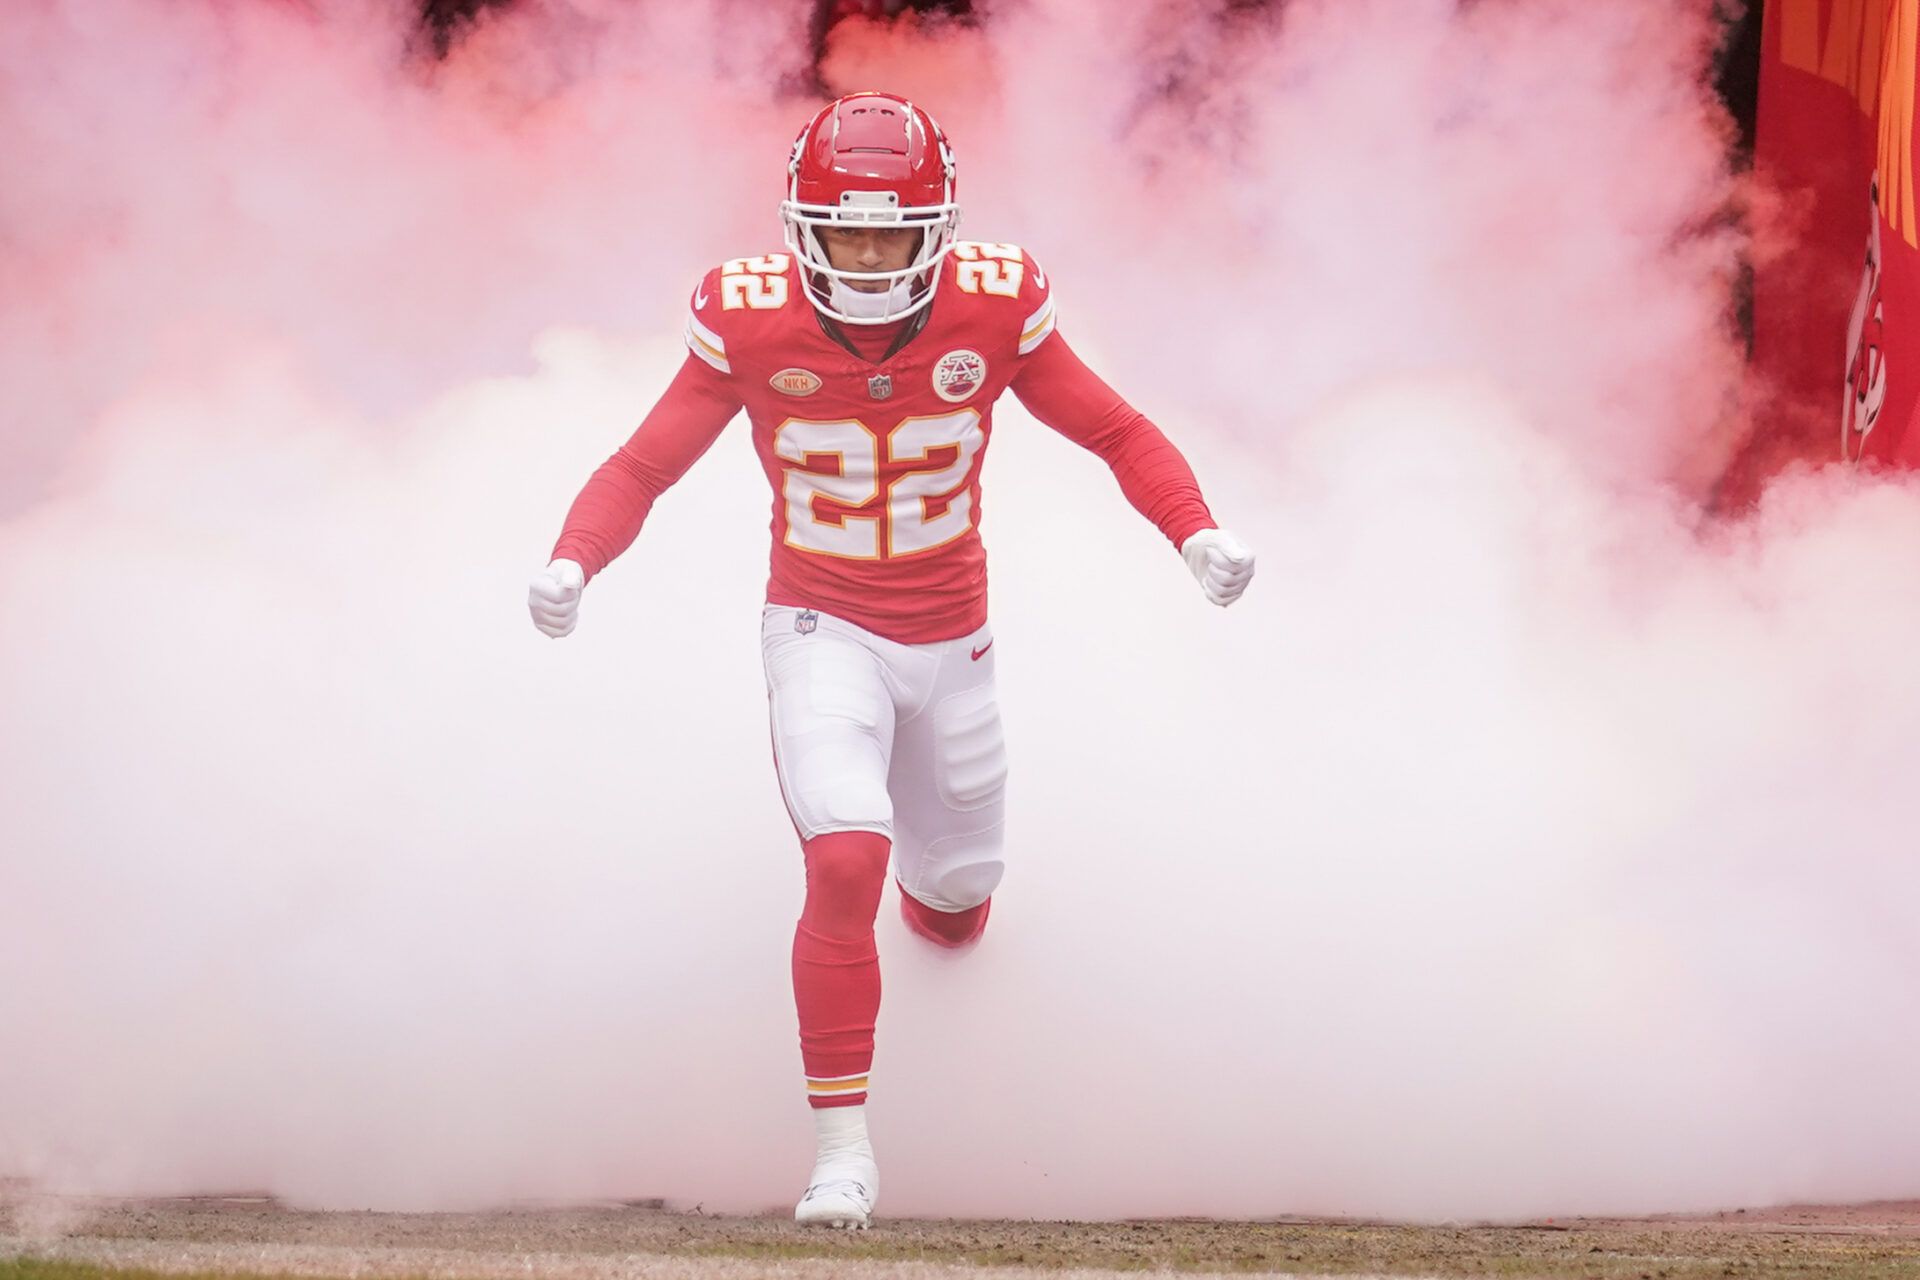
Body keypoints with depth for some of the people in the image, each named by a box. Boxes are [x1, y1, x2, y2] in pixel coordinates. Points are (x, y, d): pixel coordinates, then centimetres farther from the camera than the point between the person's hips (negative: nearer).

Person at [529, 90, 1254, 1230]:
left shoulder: (993, 309, -15)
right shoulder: (750, 322, -17)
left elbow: (1116, 432, -5)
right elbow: (644, 467, -10)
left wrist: (1197, 532, -21)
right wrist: (572, 564, -28)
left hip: (950, 641, 3)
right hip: (822, 631, -2)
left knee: (955, 910, 14)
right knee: (846, 860, -26)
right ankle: (844, 1140, -15)